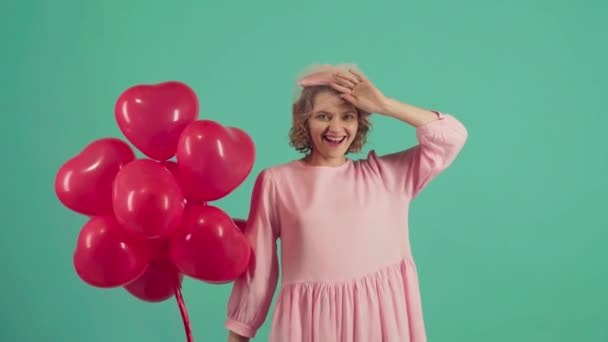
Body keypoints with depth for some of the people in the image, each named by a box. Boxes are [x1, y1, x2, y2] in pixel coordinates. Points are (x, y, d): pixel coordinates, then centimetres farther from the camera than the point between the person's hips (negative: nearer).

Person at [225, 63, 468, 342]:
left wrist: (384, 105, -6)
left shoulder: (385, 174, 5)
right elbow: (257, 266, 3)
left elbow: (452, 137, 0)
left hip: (380, 318, 2)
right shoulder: (276, 181, 0)